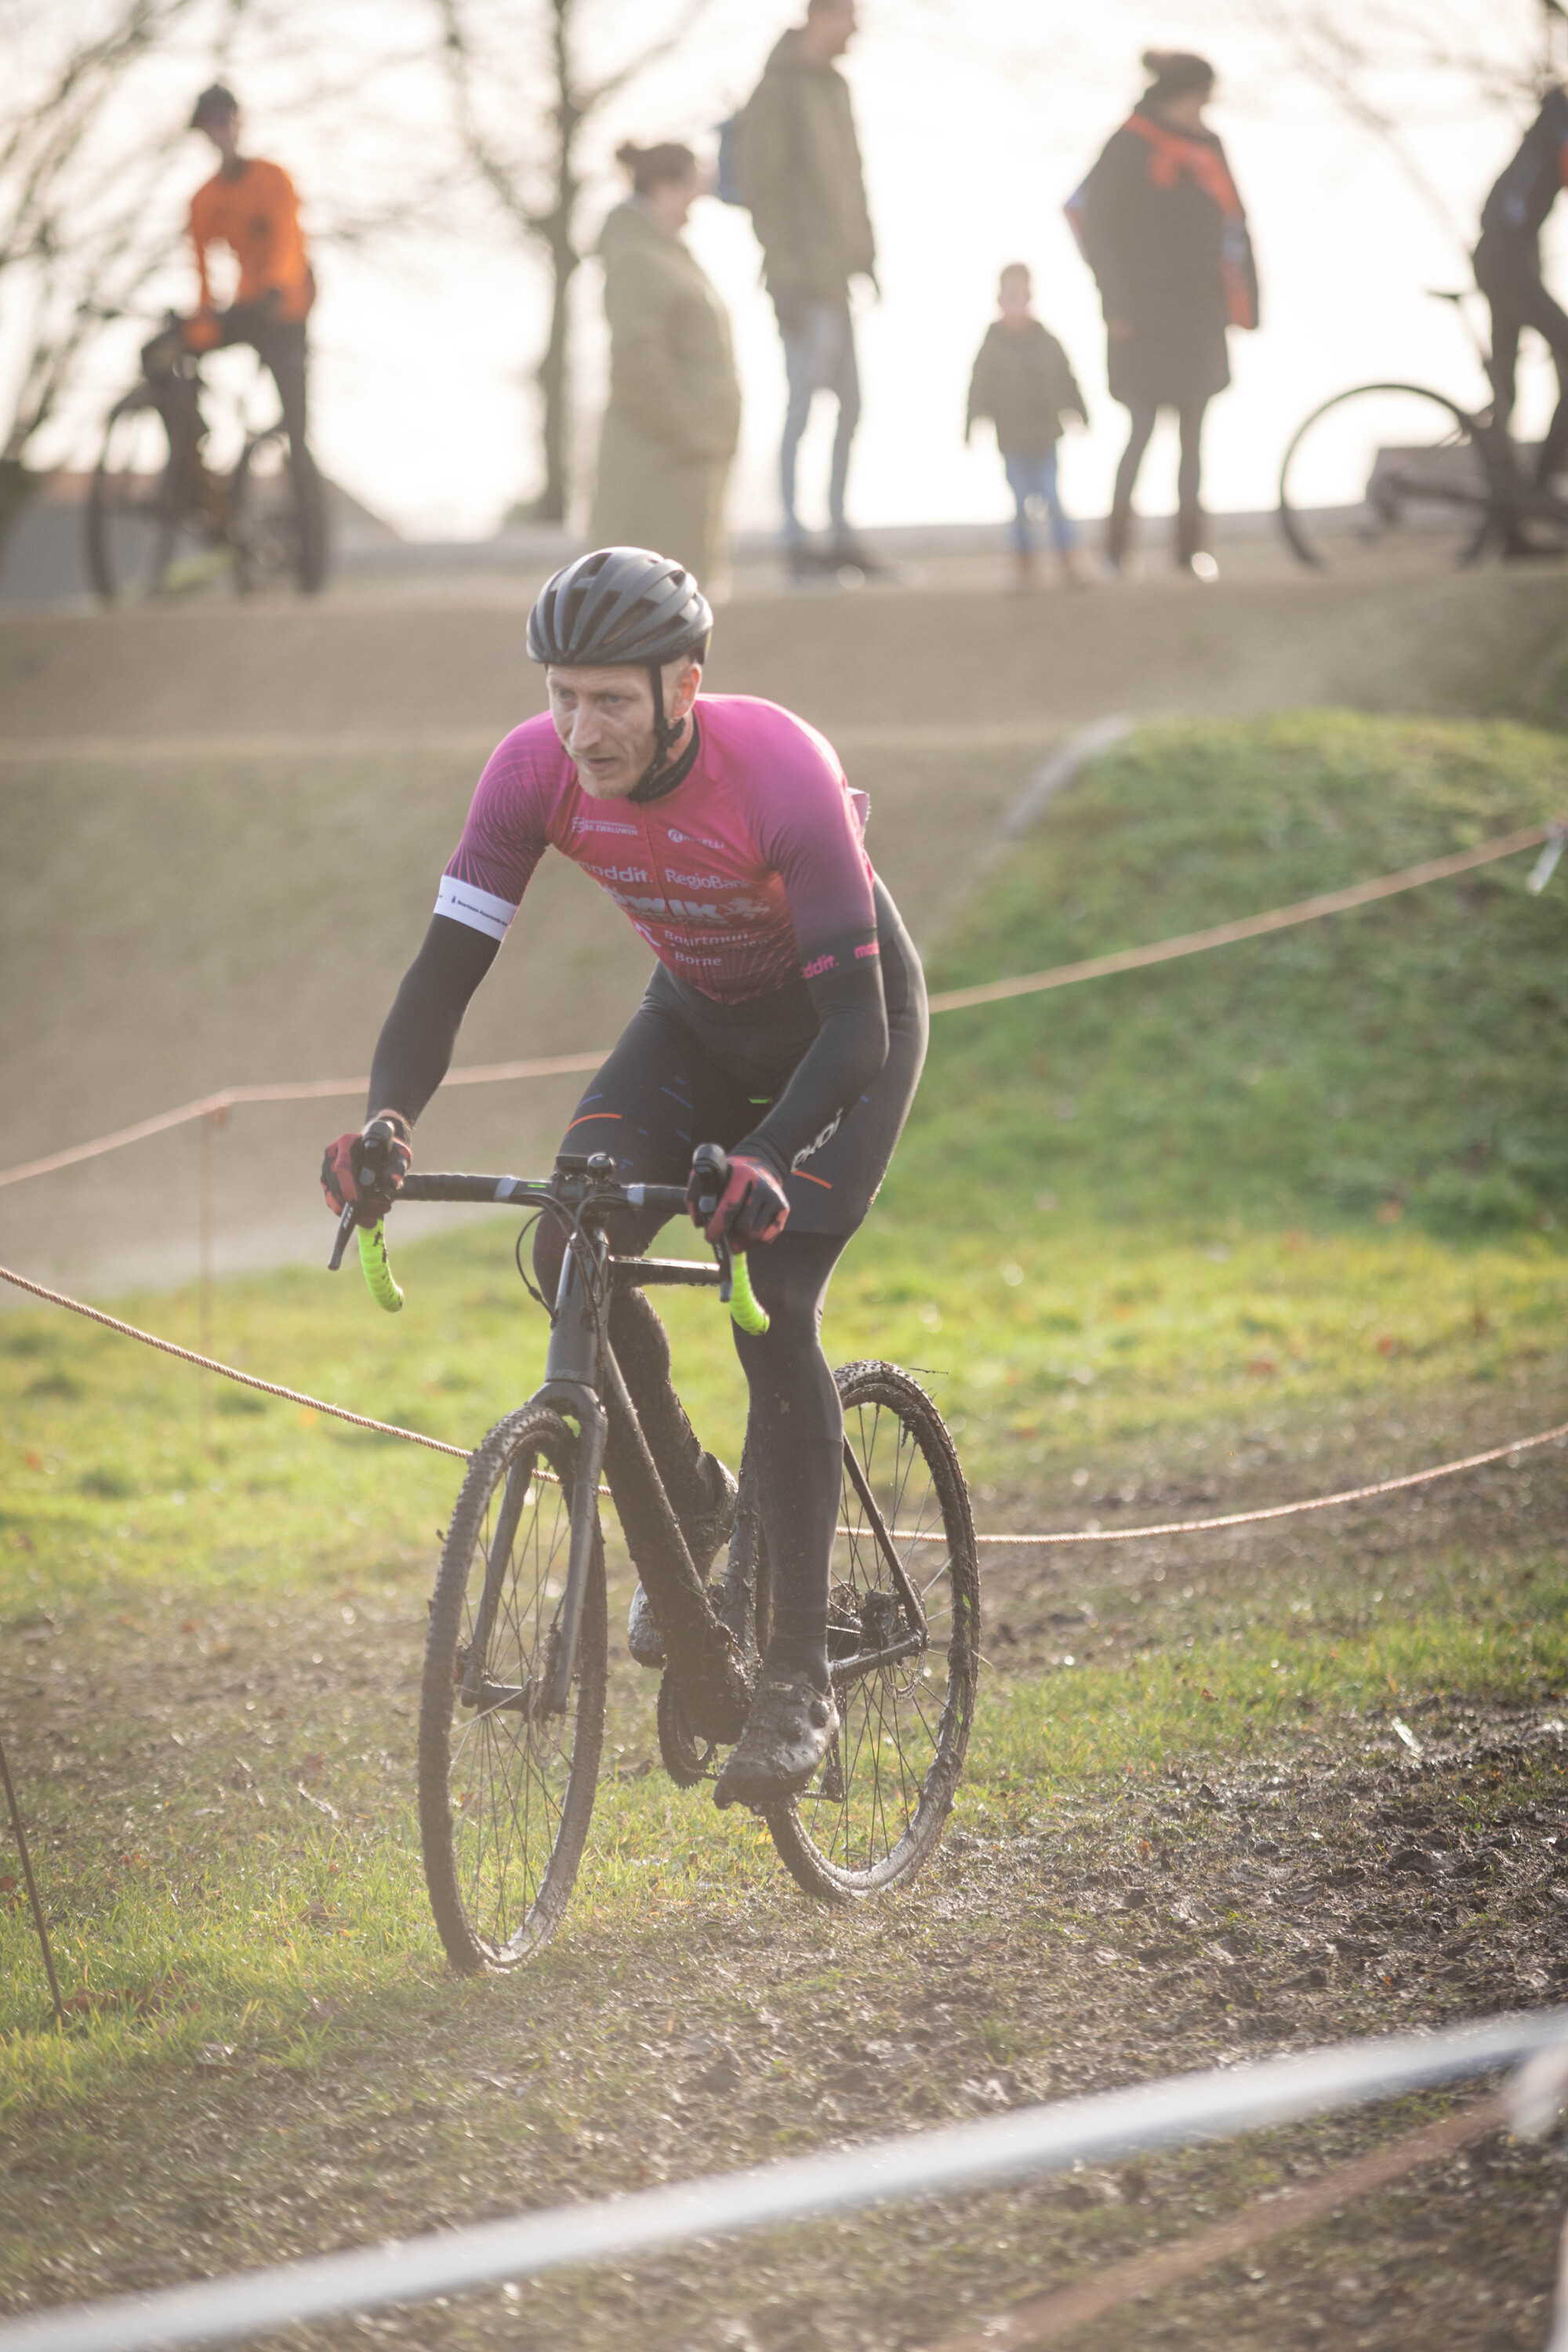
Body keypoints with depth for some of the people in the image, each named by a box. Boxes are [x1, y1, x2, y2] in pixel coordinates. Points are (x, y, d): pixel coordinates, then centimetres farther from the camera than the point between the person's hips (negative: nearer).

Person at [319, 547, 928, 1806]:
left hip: (843, 1024, -4)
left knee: (773, 1311, -21)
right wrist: (389, 1120, -41)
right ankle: (687, 1507, 8)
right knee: (571, 1251, -19)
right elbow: (446, 970, -22)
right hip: (698, 1017, 4)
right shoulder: (537, 771, -23)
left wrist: (766, 1159, -53)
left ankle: (800, 1680, -14)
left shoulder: (783, 773, -36)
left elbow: (855, 1023, -37)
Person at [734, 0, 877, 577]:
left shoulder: (834, 87, 15)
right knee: (804, 403, -7)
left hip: (836, 274, 9)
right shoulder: (777, 90, -11)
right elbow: (761, 185, -15)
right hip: (805, 278, -9)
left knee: (849, 404, 10)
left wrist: (866, 252, 18)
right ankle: (795, 542, -3)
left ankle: (840, 533, 16)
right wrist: (786, 272, -19)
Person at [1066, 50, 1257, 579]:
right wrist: (1117, 305, -11)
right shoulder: (1130, 148, -6)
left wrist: (1240, 301, 7)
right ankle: (1118, 542, 1)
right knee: (1142, 429, -7)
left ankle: (1190, 544, 9)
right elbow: (1094, 222, -7)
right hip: (1146, 318, -5)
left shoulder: (1207, 148, 10)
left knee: (1192, 432, 5)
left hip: (1199, 314, 5)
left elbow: (1232, 227, 13)